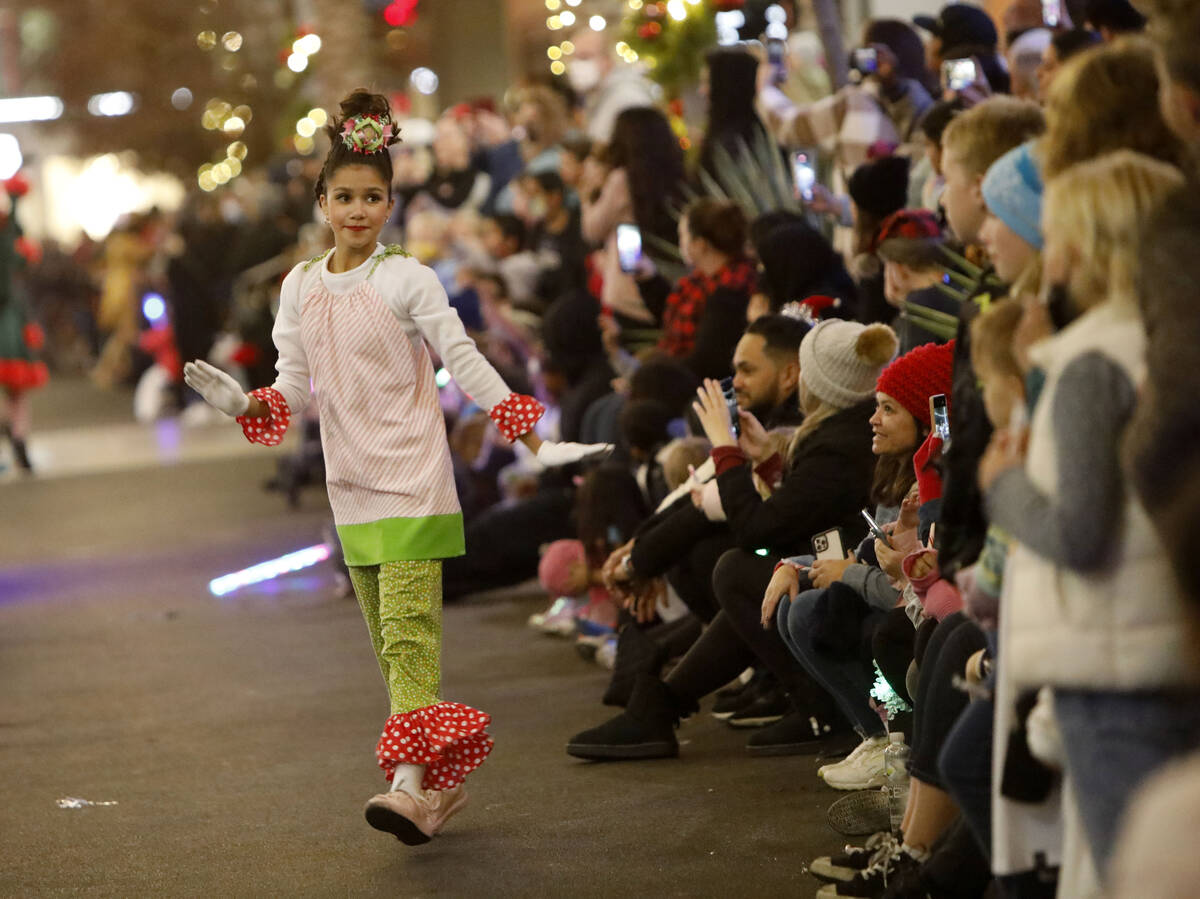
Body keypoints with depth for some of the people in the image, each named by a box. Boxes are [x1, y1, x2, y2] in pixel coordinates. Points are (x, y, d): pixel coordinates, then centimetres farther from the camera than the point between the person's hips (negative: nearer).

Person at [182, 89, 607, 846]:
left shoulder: (406, 278, -5)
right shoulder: (300, 288, 9)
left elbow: (464, 359, -6)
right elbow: (294, 387, 11)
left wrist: (532, 438, -12)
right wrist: (241, 403, -9)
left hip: (412, 473, -6)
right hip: (350, 480, 6)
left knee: (407, 624, -16)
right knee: (389, 635, 9)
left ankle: (413, 783, -25)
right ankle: (443, 779, 17)